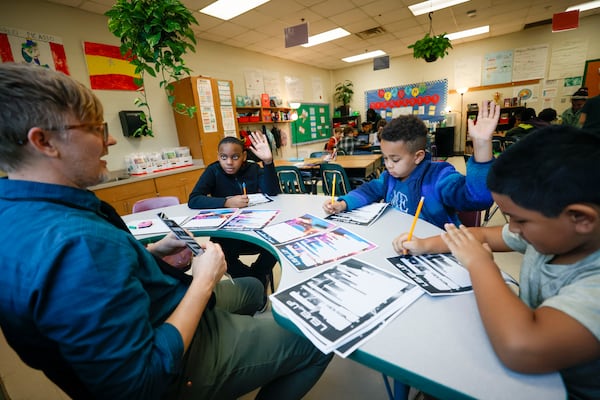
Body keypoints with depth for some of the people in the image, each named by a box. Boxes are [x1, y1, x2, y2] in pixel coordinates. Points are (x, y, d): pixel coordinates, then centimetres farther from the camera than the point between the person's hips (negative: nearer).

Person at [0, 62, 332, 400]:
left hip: (166, 313, 9)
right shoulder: (76, 243, -38)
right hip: (174, 362, -8)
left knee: (251, 287, 29)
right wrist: (204, 281, -24)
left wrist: (155, 251, -1)